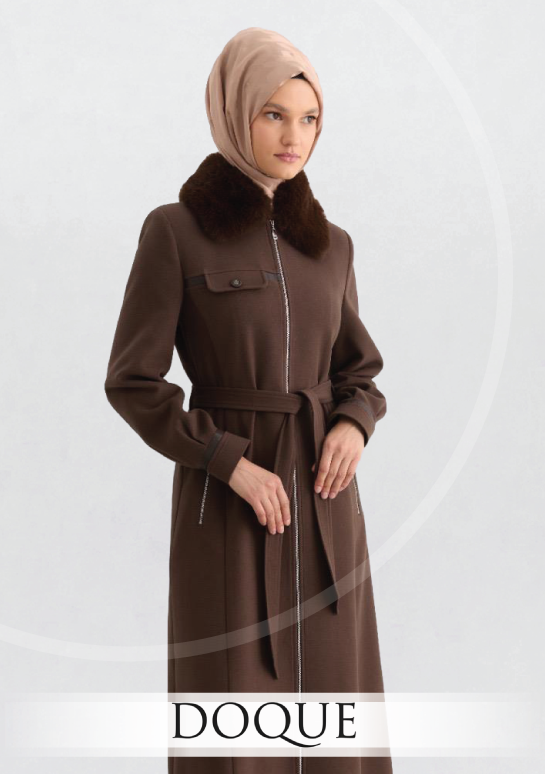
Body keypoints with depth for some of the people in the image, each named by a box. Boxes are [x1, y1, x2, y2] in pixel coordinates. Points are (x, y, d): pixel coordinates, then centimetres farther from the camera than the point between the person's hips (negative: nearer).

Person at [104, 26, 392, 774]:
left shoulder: (331, 244, 7)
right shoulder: (175, 230, -7)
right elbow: (132, 381, -8)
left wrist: (353, 426, -7)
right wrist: (233, 464, -17)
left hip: (321, 500, 5)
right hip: (227, 499, -4)